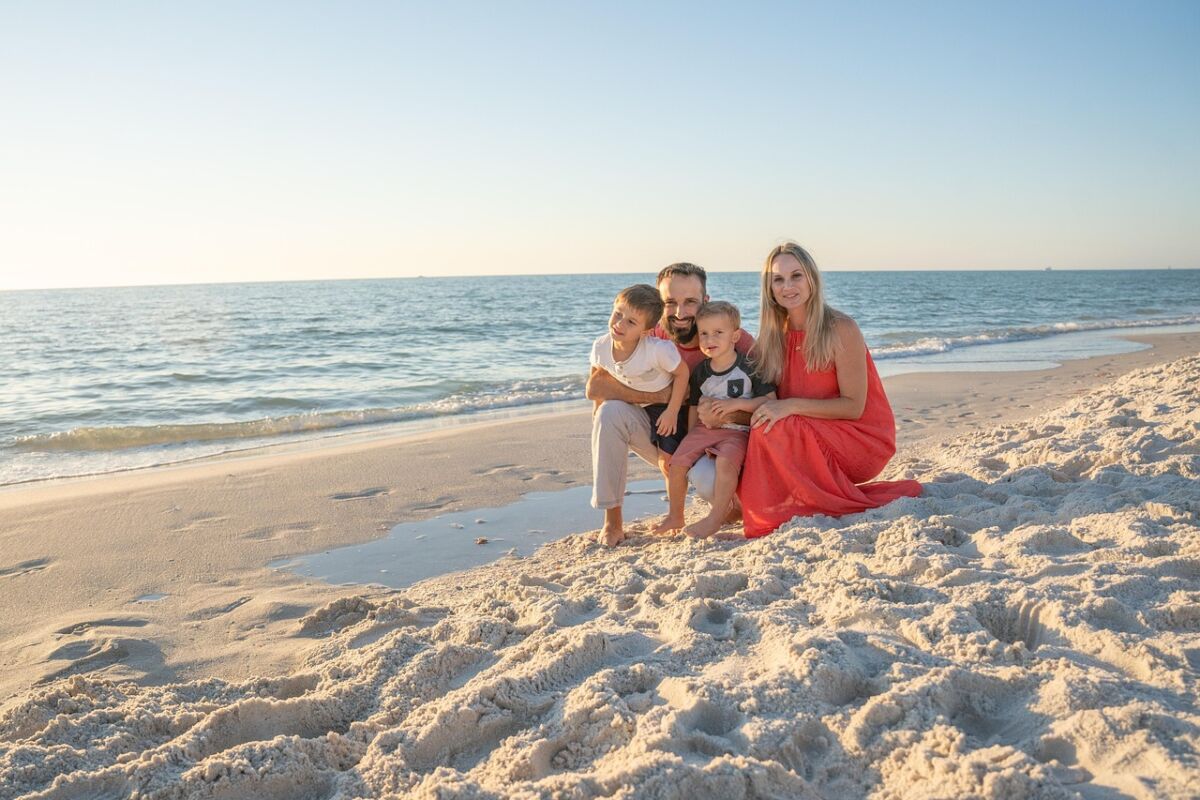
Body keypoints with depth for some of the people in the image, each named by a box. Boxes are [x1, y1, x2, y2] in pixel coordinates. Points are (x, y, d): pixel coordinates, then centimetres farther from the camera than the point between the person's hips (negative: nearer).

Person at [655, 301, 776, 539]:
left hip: (737, 430, -5)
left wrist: (737, 404, -18)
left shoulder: (749, 368, -7)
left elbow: (770, 399, -10)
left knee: (725, 461, -33)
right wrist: (691, 439, 15)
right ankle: (675, 516, 7)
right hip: (705, 427, 5)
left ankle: (715, 518, -22)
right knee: (677, 461, -12)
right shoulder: (700, 371, 8)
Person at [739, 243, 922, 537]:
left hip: (860, 440, -6)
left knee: (770, 430, -26)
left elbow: (854, 407, -16)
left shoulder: (840, 330, -15)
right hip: (807, 439, 6)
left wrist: (792, 405, -26)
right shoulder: (775, 335, 3)